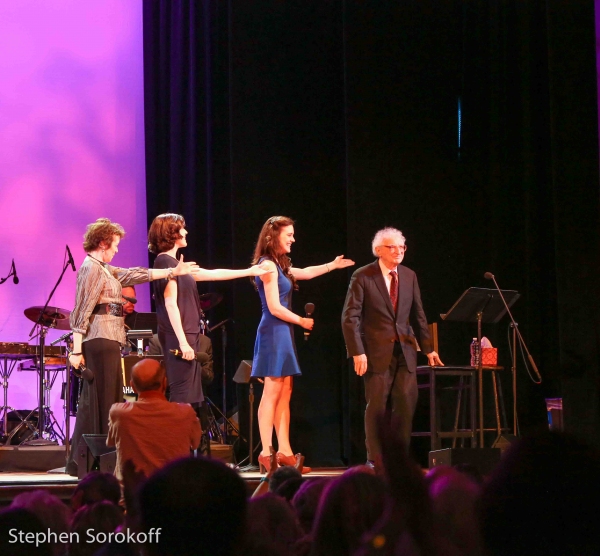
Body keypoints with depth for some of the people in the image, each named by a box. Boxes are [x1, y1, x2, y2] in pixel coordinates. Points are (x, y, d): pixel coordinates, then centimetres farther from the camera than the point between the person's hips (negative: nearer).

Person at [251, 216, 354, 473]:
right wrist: (302, 321, -3)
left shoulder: (279, 265, 15)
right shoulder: (268, 265, -12)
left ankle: (284, 453, 9)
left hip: (283, 334, 10)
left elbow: (303, 273, 31)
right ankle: (266, 454, -10)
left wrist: (332, 265, 28)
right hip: (274, 333, -10)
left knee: (284, 394, 8)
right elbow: (275, 308, -15)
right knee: (272, 393, -10)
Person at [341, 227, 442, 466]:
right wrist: (357, 352, -15)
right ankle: (375, 460, 7)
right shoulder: (362, 277, -5)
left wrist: (428, 348, 16)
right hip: (377, 352, -4)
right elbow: (350, 317, -8)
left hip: (405, 350, 4)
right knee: (377, 405, -1)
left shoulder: (409, 276, 10)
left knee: (406, 403, -2)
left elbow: (418, 315, 17)